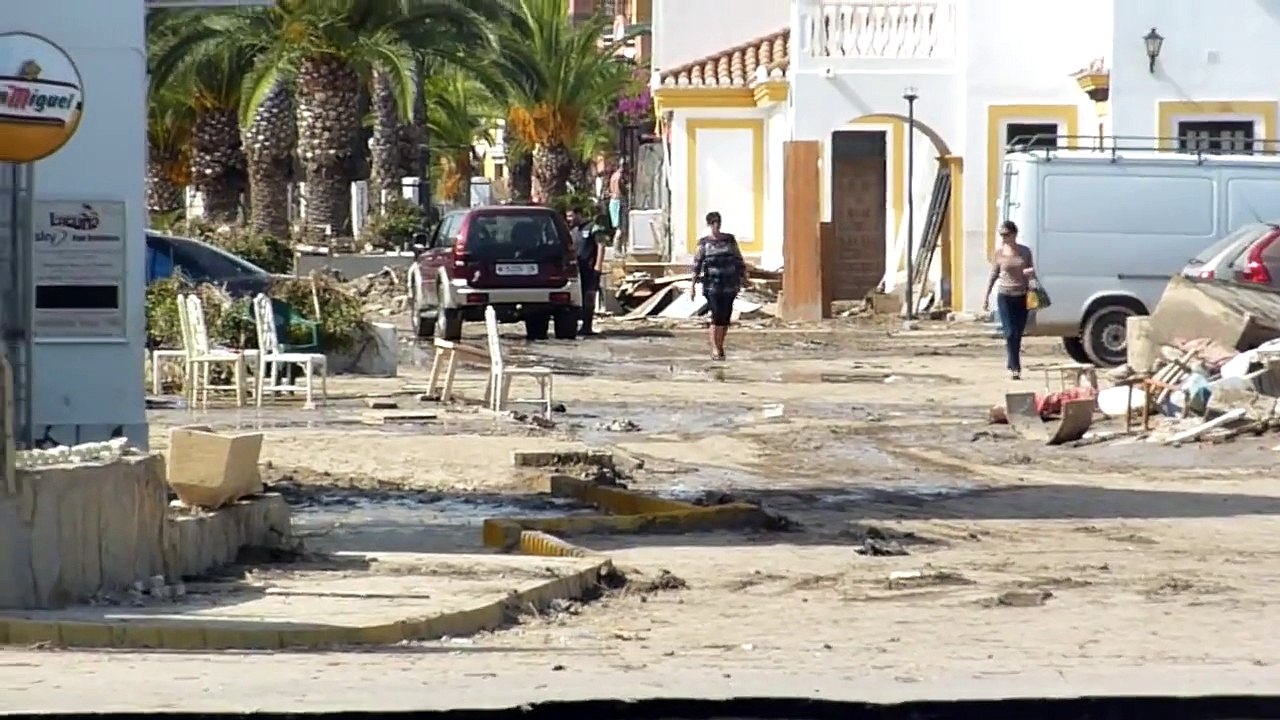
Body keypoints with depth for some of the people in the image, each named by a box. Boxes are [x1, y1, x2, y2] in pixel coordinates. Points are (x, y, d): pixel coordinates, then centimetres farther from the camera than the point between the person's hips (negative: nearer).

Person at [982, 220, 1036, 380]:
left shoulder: (1025, 251, 3)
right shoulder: (999, 253, 1)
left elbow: (1032, 273, 12)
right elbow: (993, 275, 8)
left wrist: (1031, 273, -12)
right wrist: (986, 297, 6)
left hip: (1022, 296, 2)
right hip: (1005, 296, -2)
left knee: (1018, 335, 5)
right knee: (1010, 333, -11)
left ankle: (1011, 364, 19)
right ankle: (1014, 367, -13)